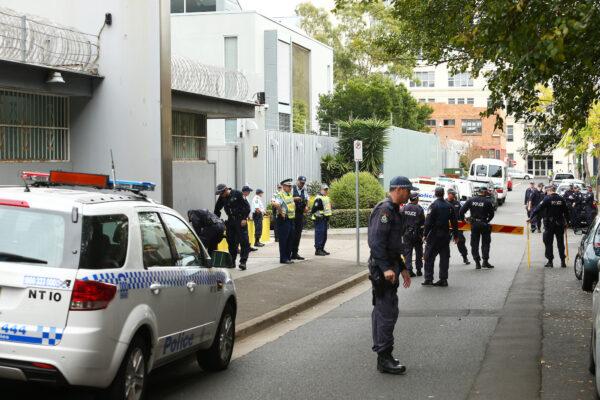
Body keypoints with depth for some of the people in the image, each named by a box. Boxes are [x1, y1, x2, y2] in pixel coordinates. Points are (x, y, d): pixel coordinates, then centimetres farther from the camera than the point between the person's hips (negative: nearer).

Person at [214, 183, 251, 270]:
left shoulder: (237, 194, -10)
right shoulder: (222, 198, 6)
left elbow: (247, 206, -9)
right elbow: (217, 210, 18)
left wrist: (244, 219, -13)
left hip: (240, 221, -6)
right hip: (230, 221, 6)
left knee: (243, 241, -10)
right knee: (231, 242, 7)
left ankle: (243, 261, -13)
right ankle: (232, 261, 15)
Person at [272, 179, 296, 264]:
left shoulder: (290, 195, 15)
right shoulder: (280, 195, -13)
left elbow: (293, 204, 35)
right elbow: (275, 204, -33)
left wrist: (293, 212, 21)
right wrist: (281, 212, -24)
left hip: (291, 220, 9)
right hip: (284, 220, -9)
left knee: (290, 239, 12)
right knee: (283, 240, -5)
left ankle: (288, 257, 20)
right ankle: (283, 258, -1)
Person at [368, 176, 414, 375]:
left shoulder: (394, 211, 18)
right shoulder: (384, 210, -15)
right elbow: (375, 241, -24)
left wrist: (402, 268, 24)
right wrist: (386, 268, -29)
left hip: (389, 266, 11)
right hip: (382, 268, -11)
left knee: (381, 310, 14)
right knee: (388, 312, -10)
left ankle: (382, 354, 21)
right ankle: (384, 359, -7)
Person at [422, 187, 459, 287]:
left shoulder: (434, 205, -10)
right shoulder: (449, 206, 7)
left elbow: (428, 221, -13)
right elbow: (454, 222, 11)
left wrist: (425, 234, -8)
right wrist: (455, 235, 18)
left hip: (434, 235, -5)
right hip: (445, 235, 5)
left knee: (429, 257, 1)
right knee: (444, 257, 8)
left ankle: (428, 279, -2)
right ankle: (443, 279, 8)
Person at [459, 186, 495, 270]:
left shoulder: (471, 200, -1)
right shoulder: (487, 201, -8)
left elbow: (462, 210, -2)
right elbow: (491, 214, -2)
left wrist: (462, 219, 13)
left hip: (474, 224, 2)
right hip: (484, 224, -2)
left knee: (474, 244, 10)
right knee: (485, 243, 11)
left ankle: (477, 262, 7)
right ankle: (485, 261, 7)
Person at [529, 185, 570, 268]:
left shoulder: (547, 199, -9)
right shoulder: (561, 199, 4)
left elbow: (538, 208, -13)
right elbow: (566, 212, 9)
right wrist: (566, 222, 20)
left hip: (549, 224, -4)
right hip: (560, 224, 4)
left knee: (548, 243, 4)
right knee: (560, 242, 11)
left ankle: (550, 261, 3)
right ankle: (562, 261, 12)